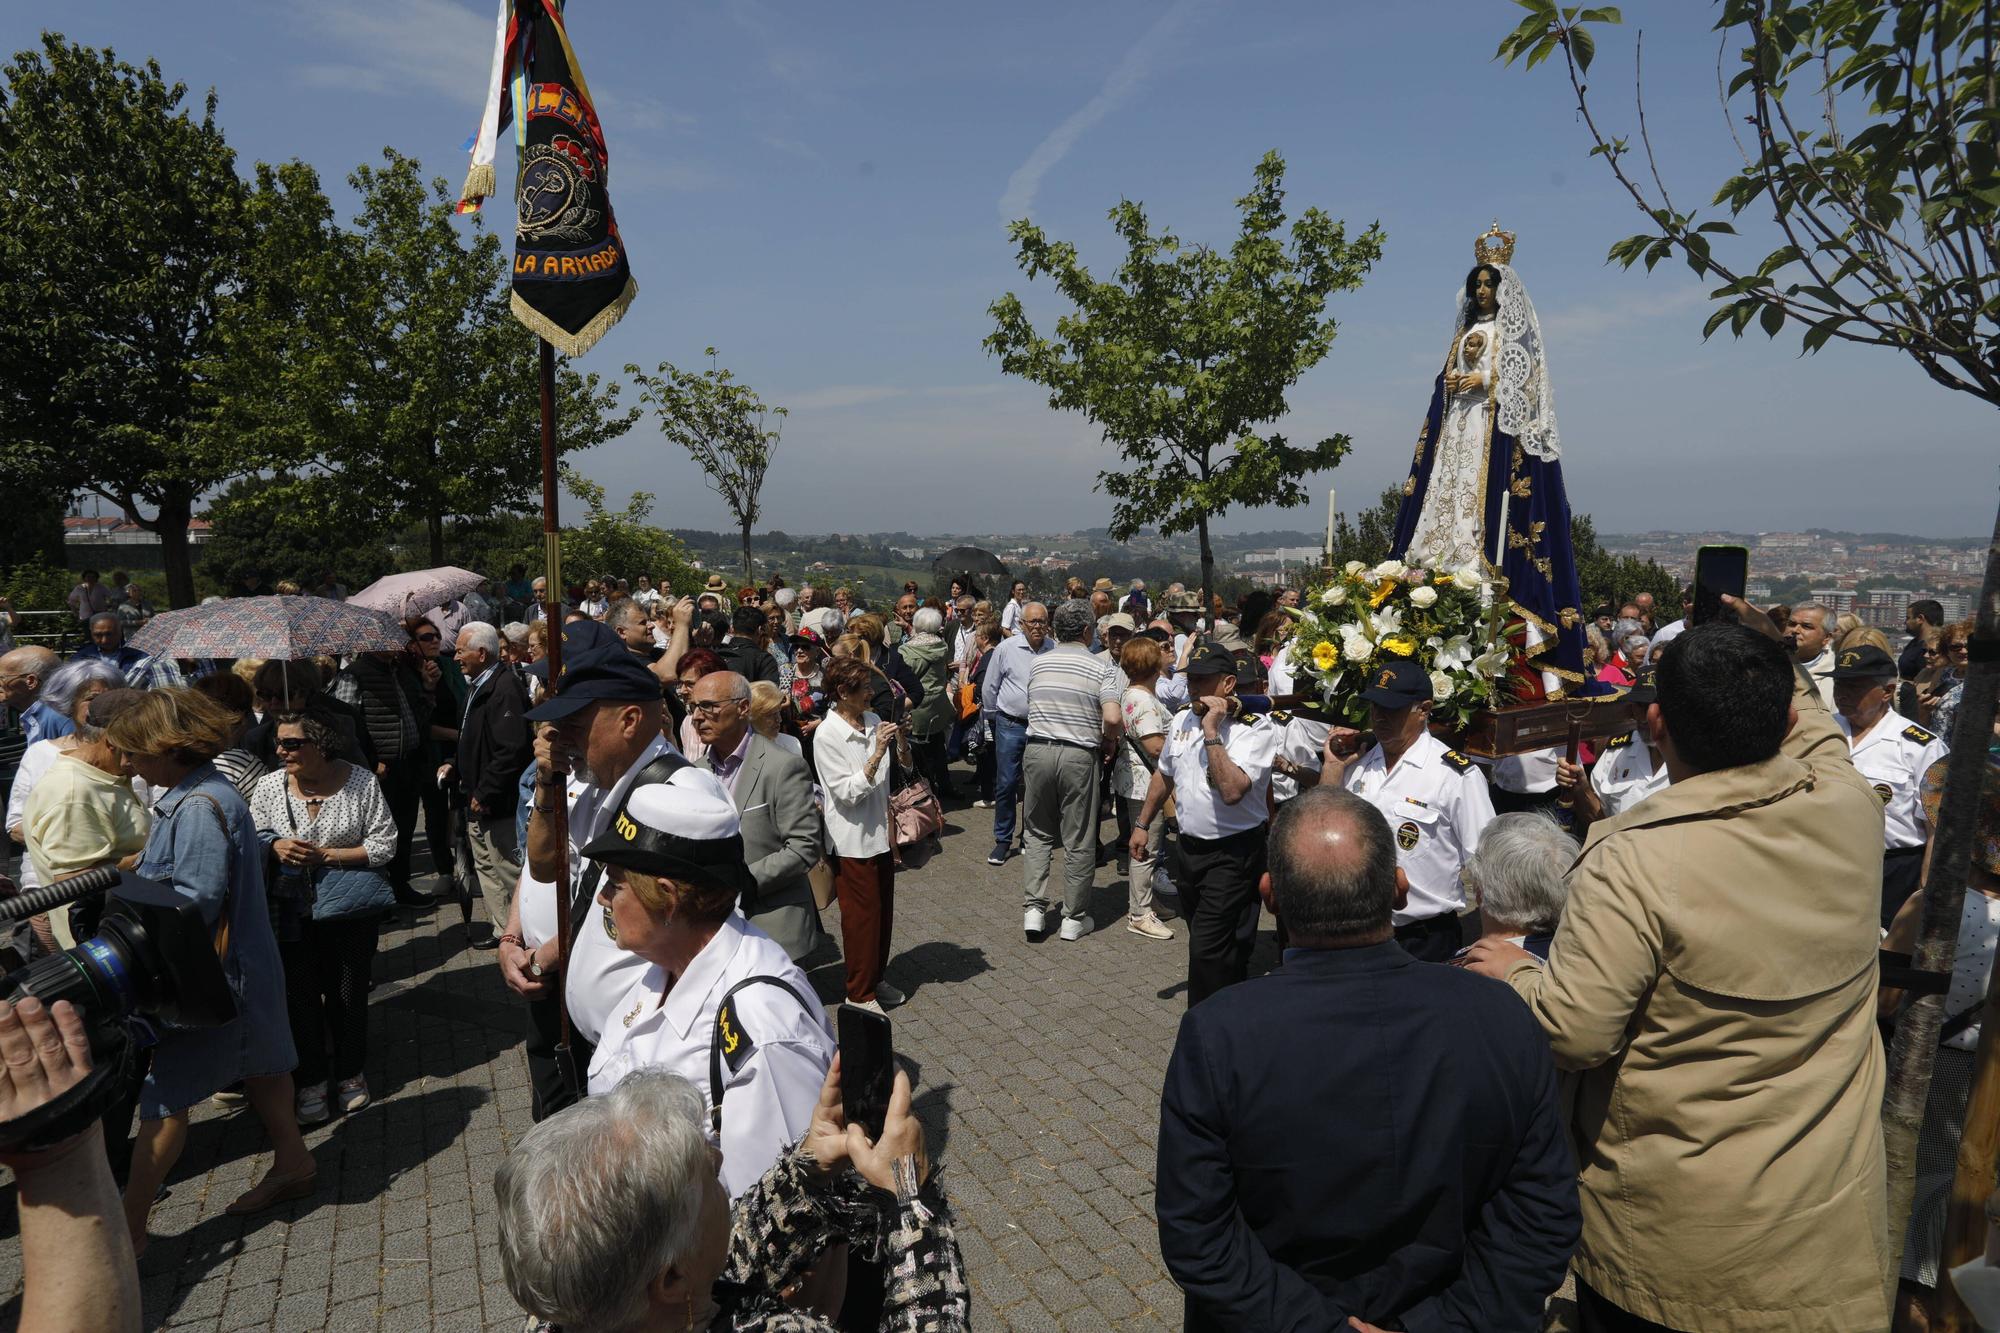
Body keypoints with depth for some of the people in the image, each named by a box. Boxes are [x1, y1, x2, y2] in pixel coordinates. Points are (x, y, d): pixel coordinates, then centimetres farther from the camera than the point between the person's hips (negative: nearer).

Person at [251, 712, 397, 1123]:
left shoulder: (361, 782, -10)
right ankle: (310, 1081, 26)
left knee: (348, 993, 10)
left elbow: (384, 844, -8)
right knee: (300, 995, 8)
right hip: (292, 910, 2)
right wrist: (275, 847, -15)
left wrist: (327, 855, -16)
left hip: (349, 907, -1)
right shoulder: (268, 787, -3)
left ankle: (350, 1074, 30)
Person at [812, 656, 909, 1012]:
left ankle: (875, 979, 34)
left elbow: (904, 764, 10)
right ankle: (859, 993, 20)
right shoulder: (826, 735, -16)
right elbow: (848, 793, -20)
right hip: (852, 839, -7)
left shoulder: (873, 722, 1)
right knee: (862, 915, 4)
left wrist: (900, 736, -8)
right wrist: (876, 753, -27)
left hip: (881, 832, 7)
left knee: (884, 911, 17)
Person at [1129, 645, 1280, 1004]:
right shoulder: (1182, 720, 6)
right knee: (1209, 945, 19)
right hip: (1189, 847, 8)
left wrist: (1211, 731, -28)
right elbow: (1163, 776, 21)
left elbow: (1231, 791, -30)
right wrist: (1142, 824, 22)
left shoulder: (1256, 729, -16)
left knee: (1207, 951, -8)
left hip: (1233, 856, -7)